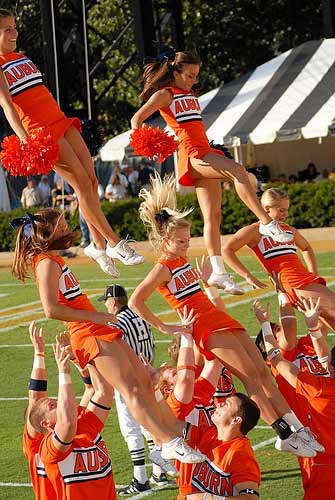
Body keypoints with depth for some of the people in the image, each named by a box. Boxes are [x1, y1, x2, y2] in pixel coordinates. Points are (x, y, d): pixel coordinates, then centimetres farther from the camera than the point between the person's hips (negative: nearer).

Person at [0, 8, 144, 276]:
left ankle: (99, 245, 11)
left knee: (91, 180, 2)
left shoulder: (22, 58, 18)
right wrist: (24, 139, -32)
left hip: (61, 122, 8)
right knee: (81, 183, -11)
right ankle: (115, 244, -7)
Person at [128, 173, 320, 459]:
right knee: (251, 376, -15)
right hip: (206, 327, -9)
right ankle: (285, 436, -15)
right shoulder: (162, 269, -10)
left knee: (263, 372, 2)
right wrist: (163, 327, -15)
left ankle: (300, 431, 1)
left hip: (221, 319, 9)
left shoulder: (182, 260, 14)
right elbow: (135, 302, -17)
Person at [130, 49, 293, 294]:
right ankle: (267, 223, -38)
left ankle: (218, 273, -1)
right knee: (237, 170, -30)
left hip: (205, 153, 8)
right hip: (192, 154, -8)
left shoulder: (190, 95, 25)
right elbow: (137, 119, -3)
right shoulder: (165, 94, 2)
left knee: (213, 215, 1)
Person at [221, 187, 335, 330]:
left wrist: (315, 275, 24)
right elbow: (227, 250, -8)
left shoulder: (289, 230, 22)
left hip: (309, 280, 8)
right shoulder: (255, 231, 2)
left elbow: (307, 248, 41)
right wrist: (248, 277, -14)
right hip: (294, 284, -8)